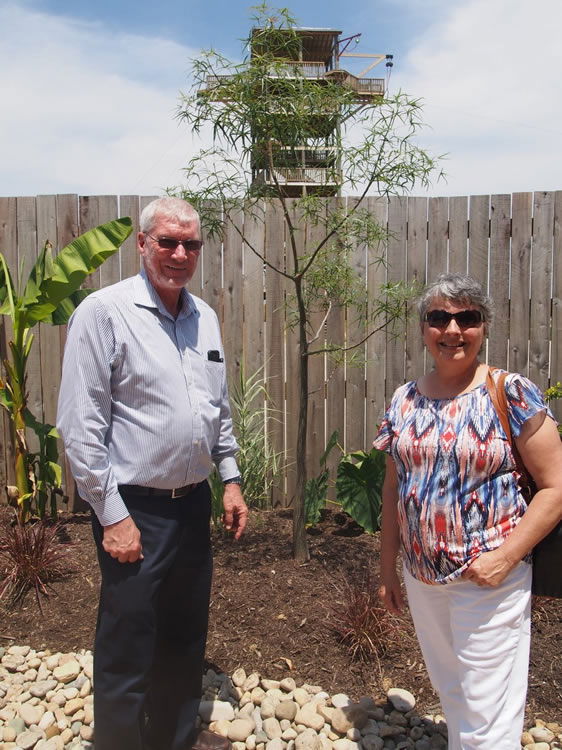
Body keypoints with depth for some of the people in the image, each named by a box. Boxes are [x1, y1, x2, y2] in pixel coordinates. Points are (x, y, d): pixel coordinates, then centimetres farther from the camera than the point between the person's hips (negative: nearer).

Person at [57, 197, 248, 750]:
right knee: (127, 652, 7)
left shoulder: (204, 317, 8)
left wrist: (230, 478, 12)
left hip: (194, 502, 7)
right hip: (135, 509, -6)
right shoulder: (104, 312, -13)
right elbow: (79, 425, -15)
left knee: (185, 640, 21)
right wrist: (113, 516, -15)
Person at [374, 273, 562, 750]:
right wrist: (388, 566, 10)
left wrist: (506, 557, -20)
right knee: (450, 693, 23)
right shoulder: (405, 401, 2)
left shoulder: (512, 393, -12)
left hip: (487, 580, -5)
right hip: (421, 578, 5)